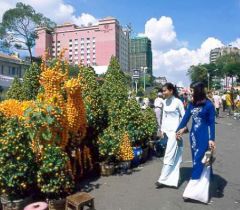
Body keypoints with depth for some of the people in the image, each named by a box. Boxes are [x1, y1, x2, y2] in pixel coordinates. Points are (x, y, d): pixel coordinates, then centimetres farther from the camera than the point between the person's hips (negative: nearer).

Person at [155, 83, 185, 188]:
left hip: (174, 131, -6)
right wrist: (162, 129, 10)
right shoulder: (165, 102, 9)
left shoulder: (178, 102, -9)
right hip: (166, 131, 6)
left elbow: (184, 116, -5)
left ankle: (163, 179, 1)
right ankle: (173, 179, 19)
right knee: (174, 156, 12)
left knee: (169, 155, -5)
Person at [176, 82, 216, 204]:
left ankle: (195, 190, 6)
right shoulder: (192, 104, 4)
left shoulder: (208, 105, -11)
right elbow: (186, 118, 11)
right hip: (194, 134, 6)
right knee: (196, 161, 13)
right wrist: (179, 130, 14)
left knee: (200, 162, -1)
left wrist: (211, 139, -14)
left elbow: (211, 123, -9)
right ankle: (197, 189, 27)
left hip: (204, 136, -6)